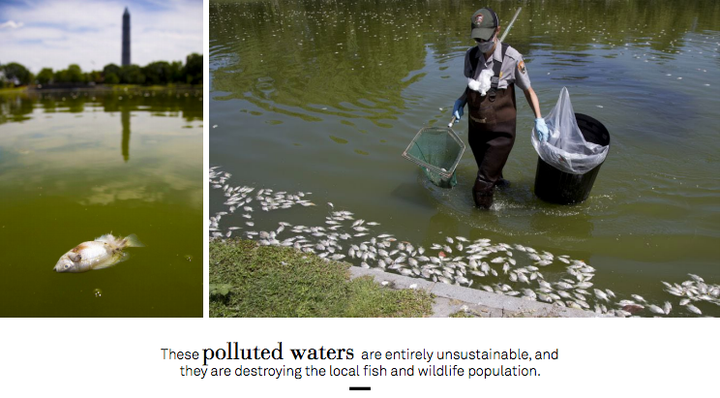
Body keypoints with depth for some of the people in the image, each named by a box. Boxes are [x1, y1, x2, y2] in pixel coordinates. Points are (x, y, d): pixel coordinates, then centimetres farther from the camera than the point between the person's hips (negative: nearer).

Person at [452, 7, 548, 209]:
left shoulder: (512, 58, -20)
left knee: (483, 185, -4)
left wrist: (539, 120, -12)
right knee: (488, 173, 26)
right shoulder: (471, 55, -6)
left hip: (501, 130, -5)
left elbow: (528, 90, -7)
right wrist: (460, 101, -3)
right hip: (476, 125, 5)